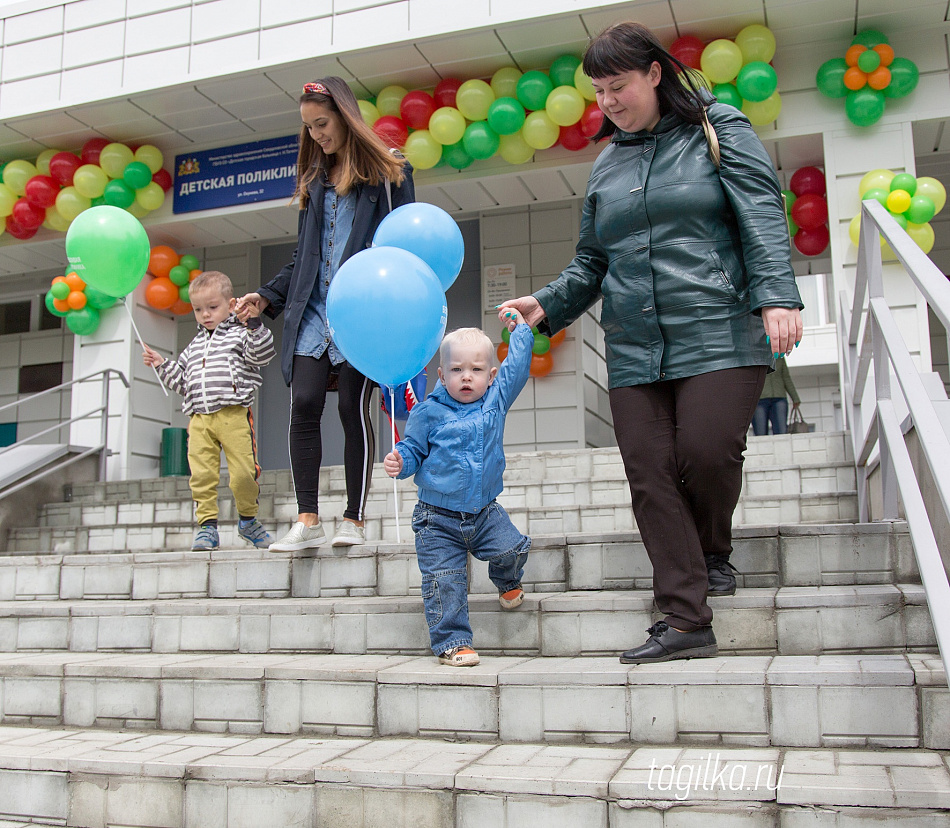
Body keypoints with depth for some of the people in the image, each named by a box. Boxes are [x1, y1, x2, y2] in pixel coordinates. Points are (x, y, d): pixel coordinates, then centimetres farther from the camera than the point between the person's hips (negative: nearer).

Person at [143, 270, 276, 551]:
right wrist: (163, 365, 17)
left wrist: (254, 324, -16)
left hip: (234, 414, -5)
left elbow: (262, 354, -9)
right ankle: (207, 524, 5)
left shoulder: (239, 335, 9)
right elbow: (183, 381, 29)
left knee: (243, 473, -7)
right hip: (199, 417, 5)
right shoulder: (195, 346, 26)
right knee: (201, 475, -4)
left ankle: (248, 519, 14)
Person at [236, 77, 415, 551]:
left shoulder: (388, 172, 6)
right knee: (303, 405, -8)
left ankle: (353, 520, 3)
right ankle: (307, 521, -4)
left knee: (353, 408, -6)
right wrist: (266, 297, 12)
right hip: (314, 312, 5)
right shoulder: (315, 180, 23)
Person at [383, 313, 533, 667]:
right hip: (438, 518, -2)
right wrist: (398, 461, -20)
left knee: (513, 548, -16)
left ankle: (507, 582, 19)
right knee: (444, 581, -7)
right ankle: (452, 641, 5)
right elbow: (413, 449, 0)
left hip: (484, 511, 2)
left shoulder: (496, 399, 2)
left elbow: (517, 365, 11)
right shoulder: (429, 412, -7)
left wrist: (520, 329, 16)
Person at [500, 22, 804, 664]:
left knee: (706, 452, -17)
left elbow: (763, 218, -3)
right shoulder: (607, 165, 20)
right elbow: (592, 262, 24)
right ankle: (686, 623, 1)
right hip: (634, 347, 5)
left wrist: (776, 296, -17)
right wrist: (549, 304, 7)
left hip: (718, 332, -4)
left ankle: (715, 551, 17)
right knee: (650, 473, -5)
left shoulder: (720, 130, 7)